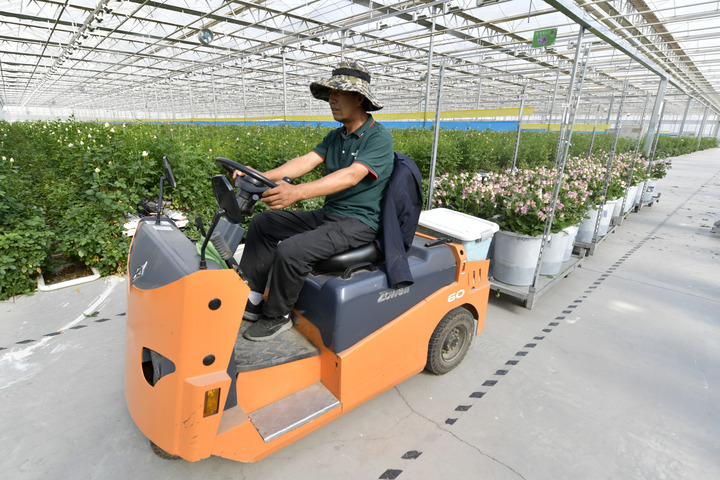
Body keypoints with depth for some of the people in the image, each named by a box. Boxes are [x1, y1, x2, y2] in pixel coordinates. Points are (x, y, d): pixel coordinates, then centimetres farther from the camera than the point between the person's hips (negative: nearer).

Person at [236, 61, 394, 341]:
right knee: (262, 223, 5)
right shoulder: (335, 136, 13)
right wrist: (263, 176, -16)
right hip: (328, 214, 9)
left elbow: (351, 176, -29)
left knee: (290, 250, -27)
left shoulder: (379, 138, -14)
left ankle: (277, 317, -1)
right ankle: (251, 299, 9)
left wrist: (296, 192, -41)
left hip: (358, 223, -9)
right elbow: (307, 161, 0)